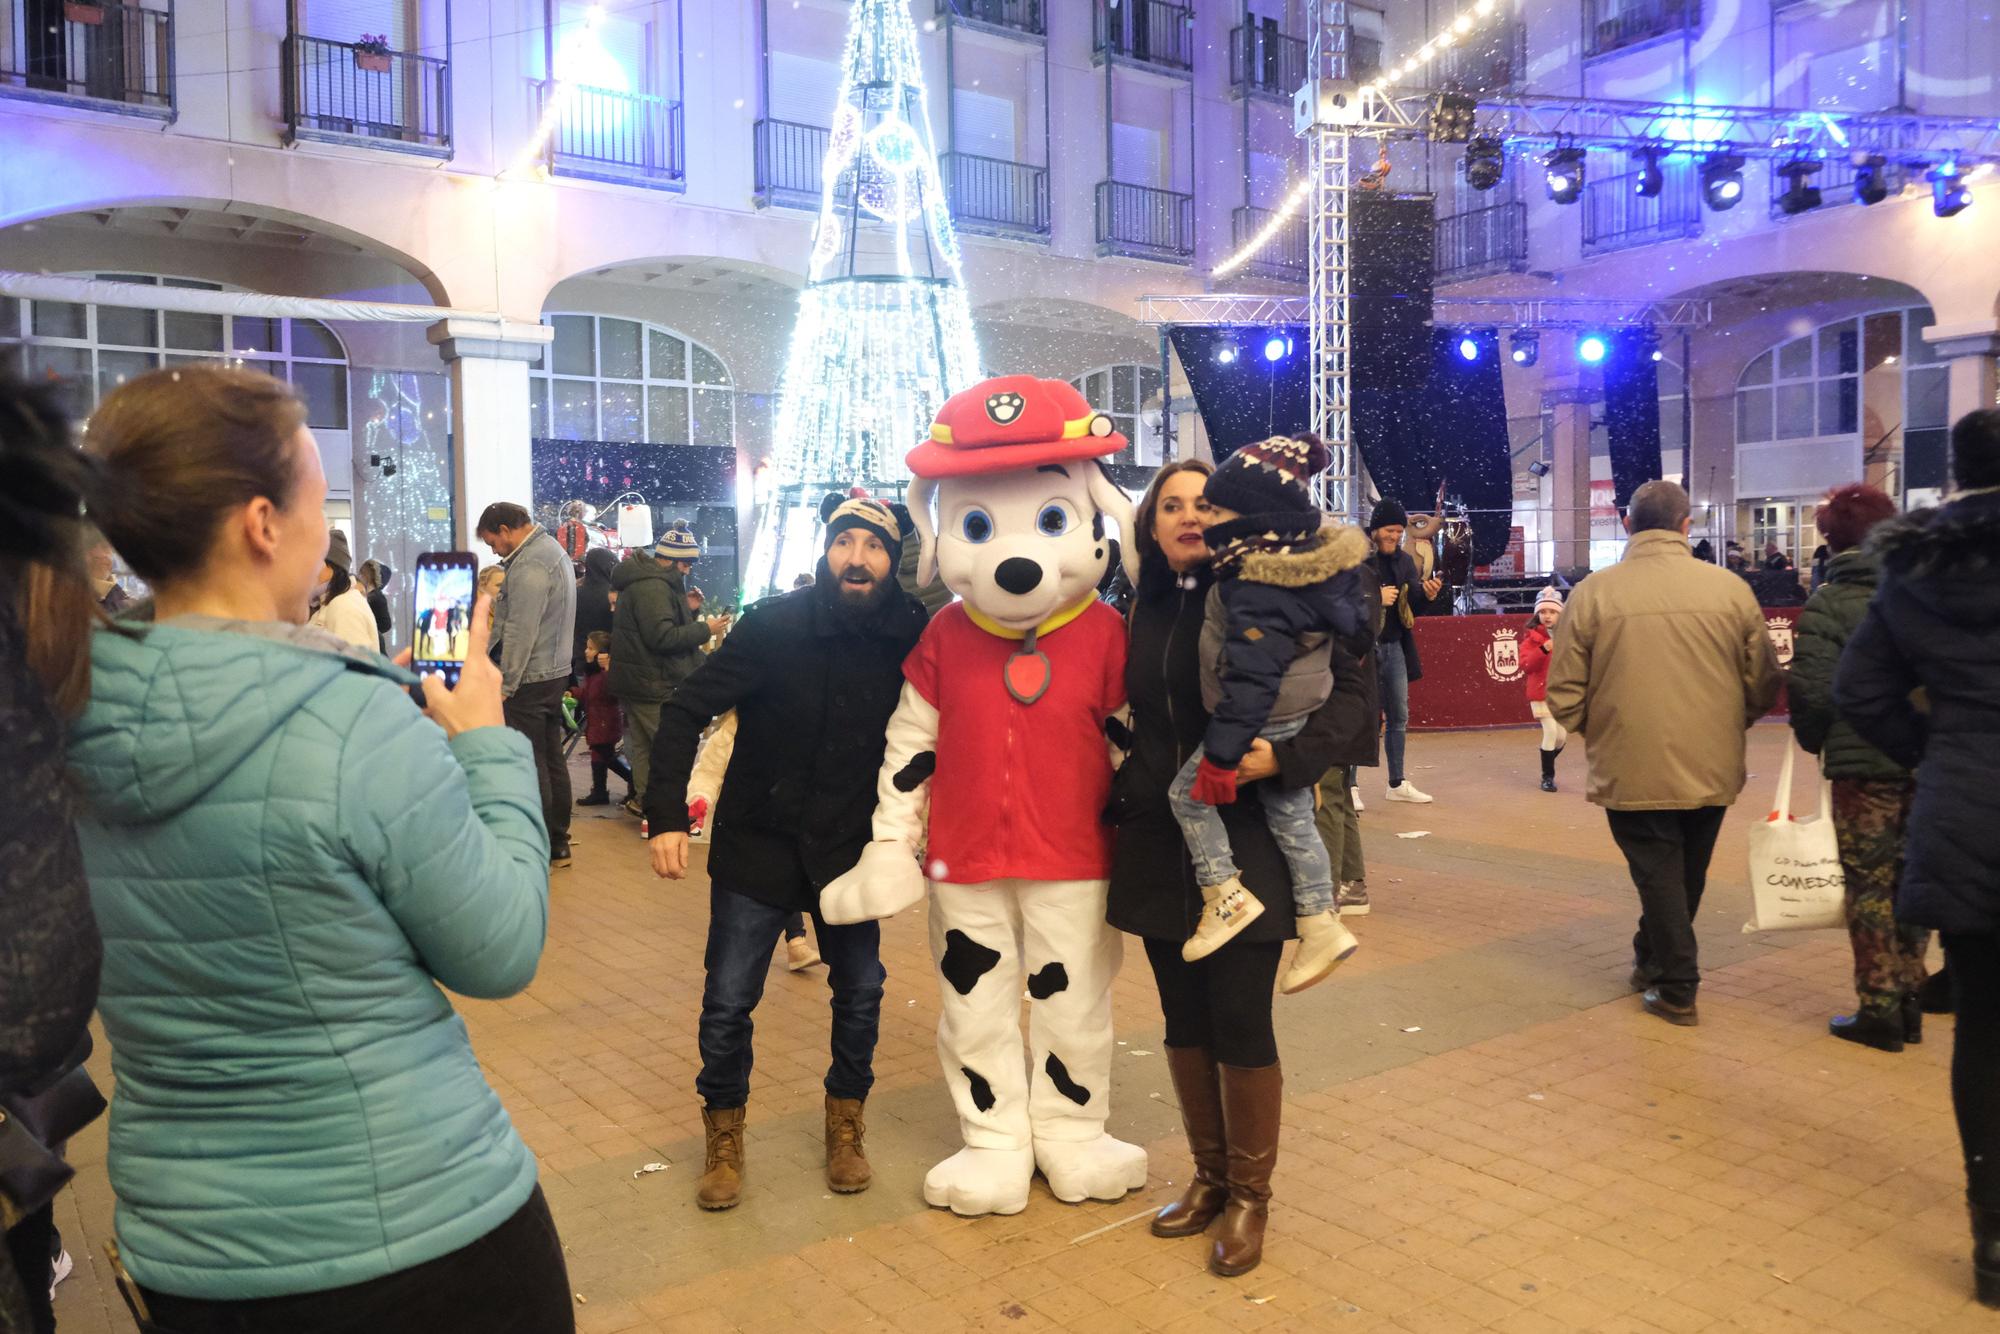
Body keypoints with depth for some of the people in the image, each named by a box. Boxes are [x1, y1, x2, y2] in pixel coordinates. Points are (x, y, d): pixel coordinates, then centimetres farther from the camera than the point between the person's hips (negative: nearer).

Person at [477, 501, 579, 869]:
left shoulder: (529, 565, -17)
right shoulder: (552, 550, 15)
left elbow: (519, 632, -21)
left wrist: (505, 684, -16)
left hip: (531, 678, -10)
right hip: (556, 671, 10)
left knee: (531, 764, -4)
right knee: (553, 758, 14)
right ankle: (558, 844, 21)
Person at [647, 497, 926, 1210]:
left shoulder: (910, 636, -9)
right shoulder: (775, 625, -16)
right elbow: (686, 710, -14)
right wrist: (666, 816, -20)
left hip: (850, 847, 2)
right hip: (758, 843, -2)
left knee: (861, 990, 9)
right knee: (728, 1000, 3)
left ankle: (845, 1124, 33)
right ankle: (724, 1134, 26)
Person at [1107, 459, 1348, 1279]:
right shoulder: (1141, 611, 6)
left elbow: (1335, 712, -8)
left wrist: (1282, 757, -24)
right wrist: (1118, 807, 12)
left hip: (1244, 847, -4)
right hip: (1158, 848, 5)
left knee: (1241, 1025, 0)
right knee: (1184, 1022, 12)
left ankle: (1249, 1196, 20)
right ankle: (1209, 1174, 31)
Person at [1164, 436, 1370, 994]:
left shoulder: (1257, 596, -26)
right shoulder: (1309, 563, 4)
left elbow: (1250, 681, -28)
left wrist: (1220, 755, -23)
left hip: (1264, 724, -9)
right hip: (1300, 721, 9)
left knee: (1188, 794, 5)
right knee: (1291, 817, 15)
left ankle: (1226, 895, 5)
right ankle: (1321, 925, 21)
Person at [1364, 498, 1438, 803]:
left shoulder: (1403, 560, 9)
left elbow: (1412, 593, 1)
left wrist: (1425, 590, -20)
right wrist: (1376, 599, -21)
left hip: (1394, 646, 7)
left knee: (1399, 716, 13)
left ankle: (1398, 783, 23)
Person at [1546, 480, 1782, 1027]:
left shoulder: (1592, 593, -9)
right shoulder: (1730, 588, -4)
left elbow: (1564, 697, -8)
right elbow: (1764, 685, 2)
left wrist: (1597, 733, 13)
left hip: (1632, 769, -3)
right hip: (1712, 769, 3)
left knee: (1657, 874, 12)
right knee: (1685, 876, 22)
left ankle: (1676, 988, 16)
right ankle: (1653, 962, 40)